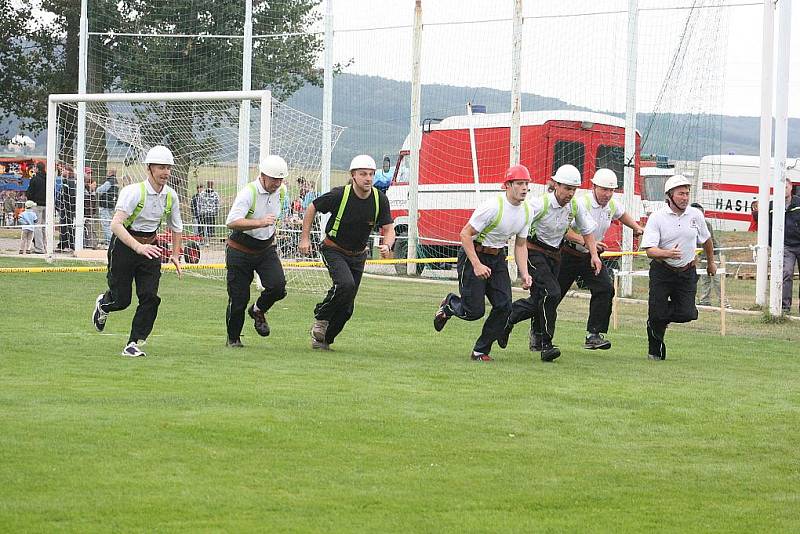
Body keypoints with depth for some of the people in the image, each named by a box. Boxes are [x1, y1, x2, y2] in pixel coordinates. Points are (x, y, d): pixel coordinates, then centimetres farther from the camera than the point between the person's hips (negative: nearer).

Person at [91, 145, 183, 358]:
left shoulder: (170, 196, -3)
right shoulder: (133, 192, -23)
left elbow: (176, 226, 15)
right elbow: (116, 224, -34)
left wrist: (176, 255, 6)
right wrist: (138, 247, -45)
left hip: (150, 247, 5)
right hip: (124, 244, -5)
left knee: (150, 297, -9)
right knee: (121, 299, 1)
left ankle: (134, 344, 0)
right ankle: (103, 303, 38)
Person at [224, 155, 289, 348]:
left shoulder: (281, 191, -2)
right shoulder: (248, 193, -23)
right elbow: (231, 222, -36)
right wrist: (260, 223, -46)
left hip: (266, 249, 5)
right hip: (241, 251, -5)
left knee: (278, 286, -18)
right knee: (239, 298, -2)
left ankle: (258, 311, 13)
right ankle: (233, 339, 20)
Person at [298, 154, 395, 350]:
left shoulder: (380, 199, -11)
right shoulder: (339, 195, -20)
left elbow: (388, 229, -6)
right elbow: (312, 208, -5)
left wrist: (387, 246, -29)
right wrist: (305, 238, -8)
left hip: (358, 255, 4)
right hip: (334, 250, -4)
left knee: (347, 307, 4)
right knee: (345, 284, -30)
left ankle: (323, 338, 23)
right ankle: (321, 317, -7)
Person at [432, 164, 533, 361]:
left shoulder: (526, 212, 0)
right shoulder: (493, 206, -23)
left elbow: (520, 245, 11)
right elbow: (465, 234, -19)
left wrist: (524, 274, -3)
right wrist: (477, 265, -27)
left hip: (498, 258, 7)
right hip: (474, 254, -7)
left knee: (504, 306, -7)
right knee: (474, 310, -9)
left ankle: (481, 351, 6)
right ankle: (450, 304, 26)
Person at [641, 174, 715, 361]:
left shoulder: (696, 215, 0)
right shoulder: (657, 218, -12)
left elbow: (706, 240, 19)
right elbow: (650, 250, -19)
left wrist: (711, 262, 29)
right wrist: (667, 253, -38)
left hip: (687, 272, 3)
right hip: (662, 272, -3)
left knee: (686, 314, -9)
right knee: (657, 315, -7)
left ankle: (663, 316, 26)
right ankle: (655, 350, 19)